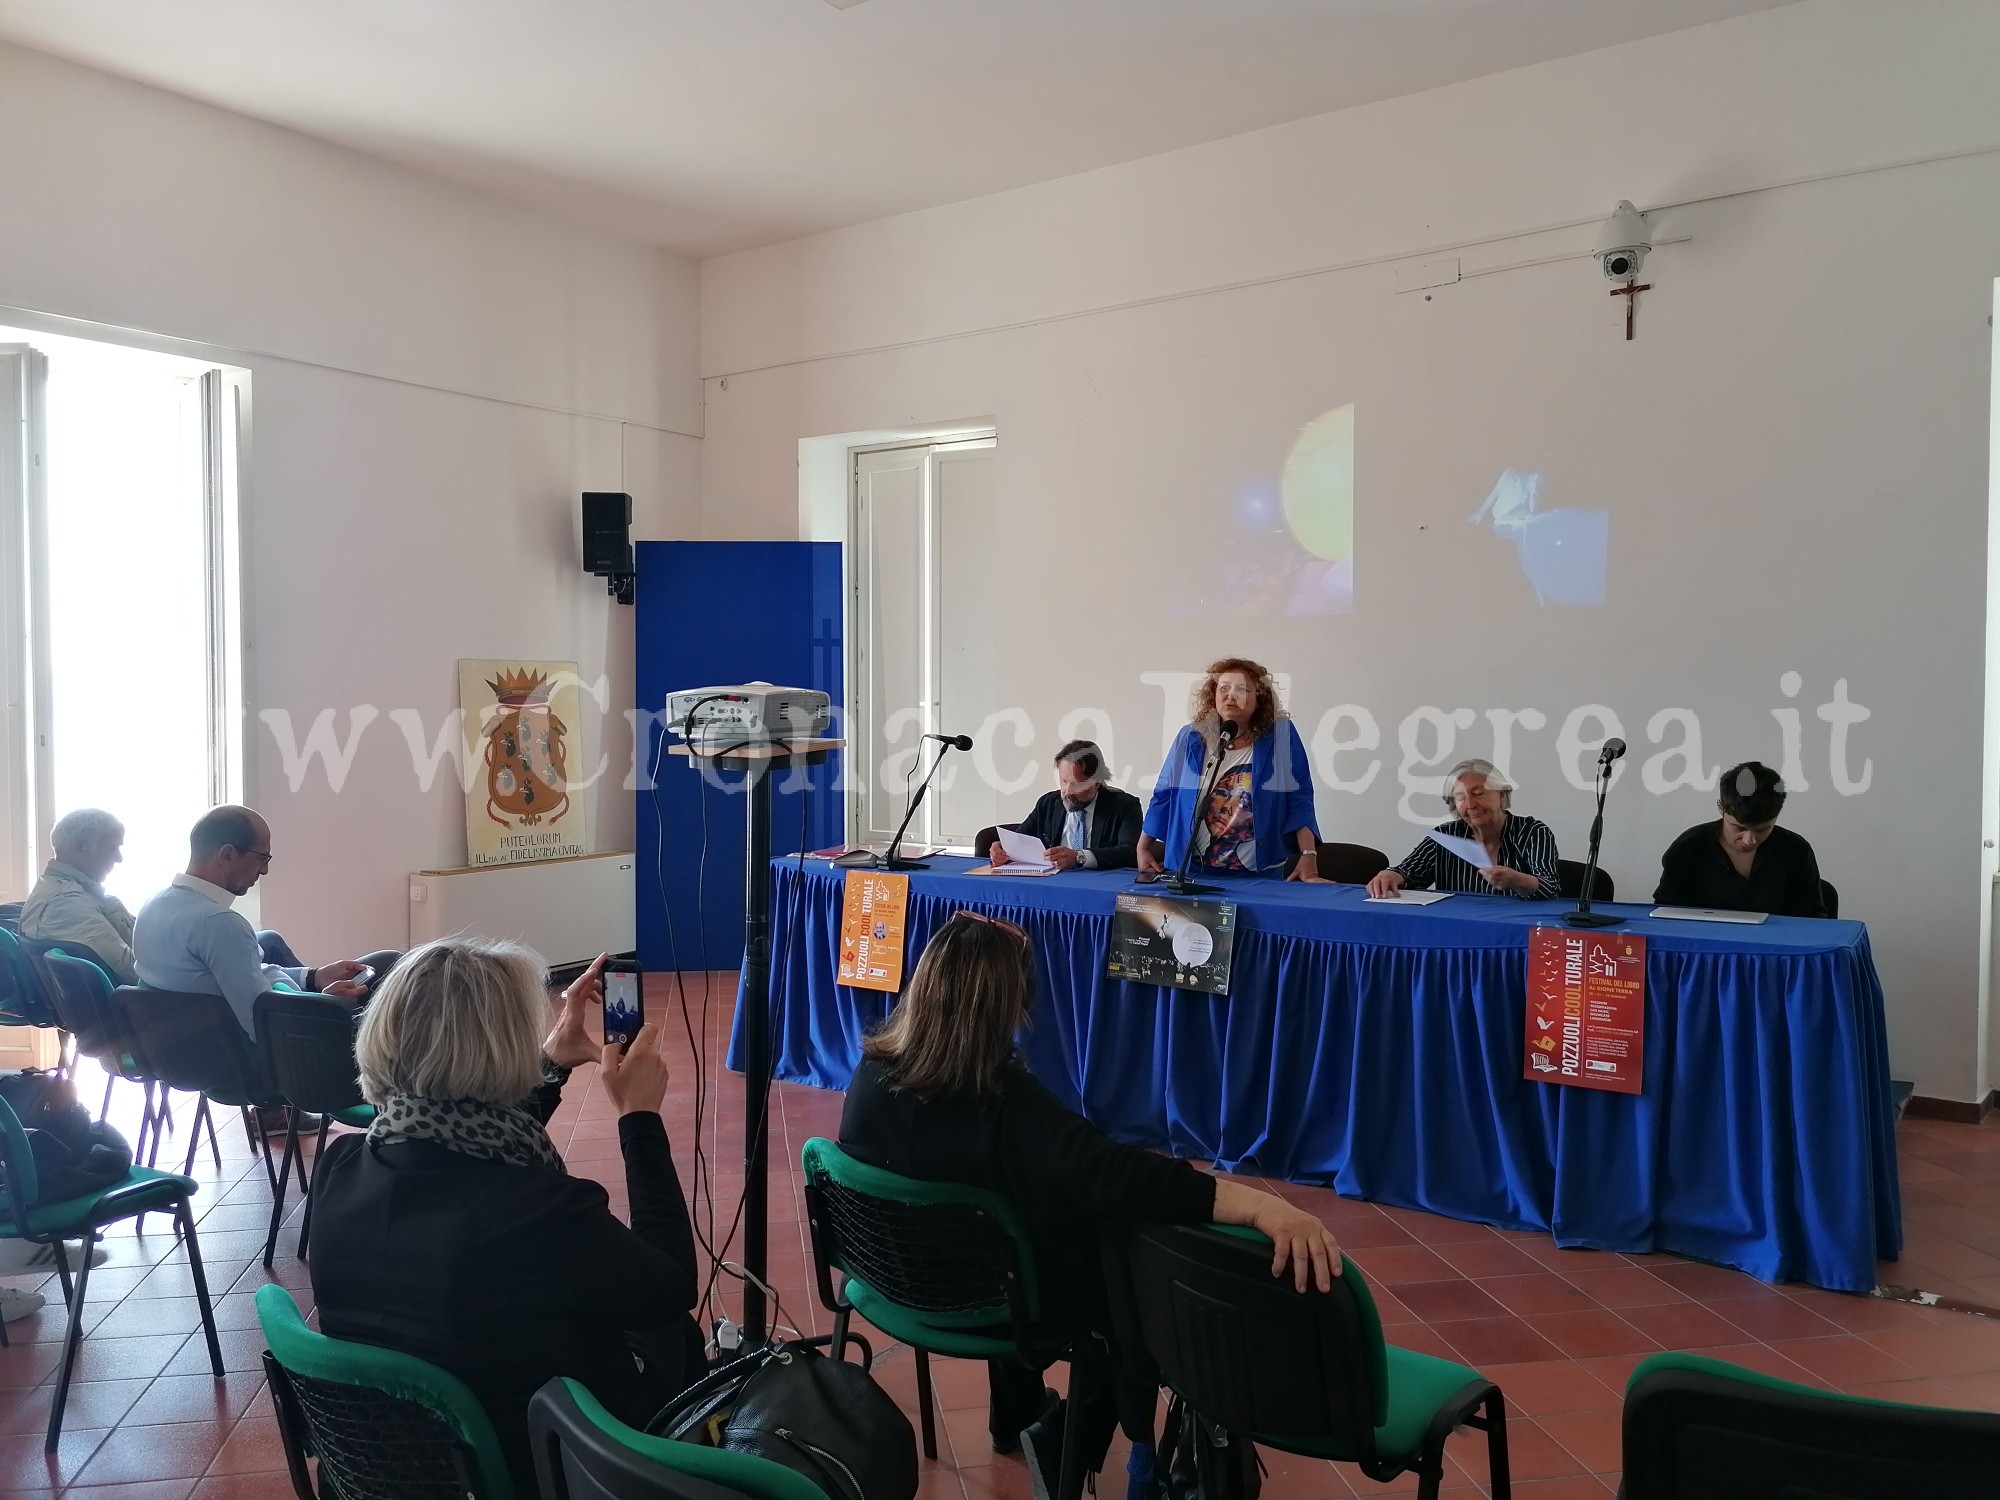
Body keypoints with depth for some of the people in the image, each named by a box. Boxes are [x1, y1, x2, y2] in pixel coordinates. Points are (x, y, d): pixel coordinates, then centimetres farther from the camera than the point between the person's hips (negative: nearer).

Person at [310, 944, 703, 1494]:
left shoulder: (339, 1170, -17)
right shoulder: (546, 1212, -37)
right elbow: (673, 1287, -17)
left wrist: (551, 1067, 10)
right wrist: (641, 1116, -12)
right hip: (542, 1464, -5)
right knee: (672, 1329, 22)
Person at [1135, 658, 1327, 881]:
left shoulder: (1281, 735, -4)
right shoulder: (1190, 738, 1)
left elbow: (1299, 800, -5)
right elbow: (1164, 796, 9)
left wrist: (1309, 855, -14)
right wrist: (1143, 848, 8)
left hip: (1259, 876, -1)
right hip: (1192, 872, 2)